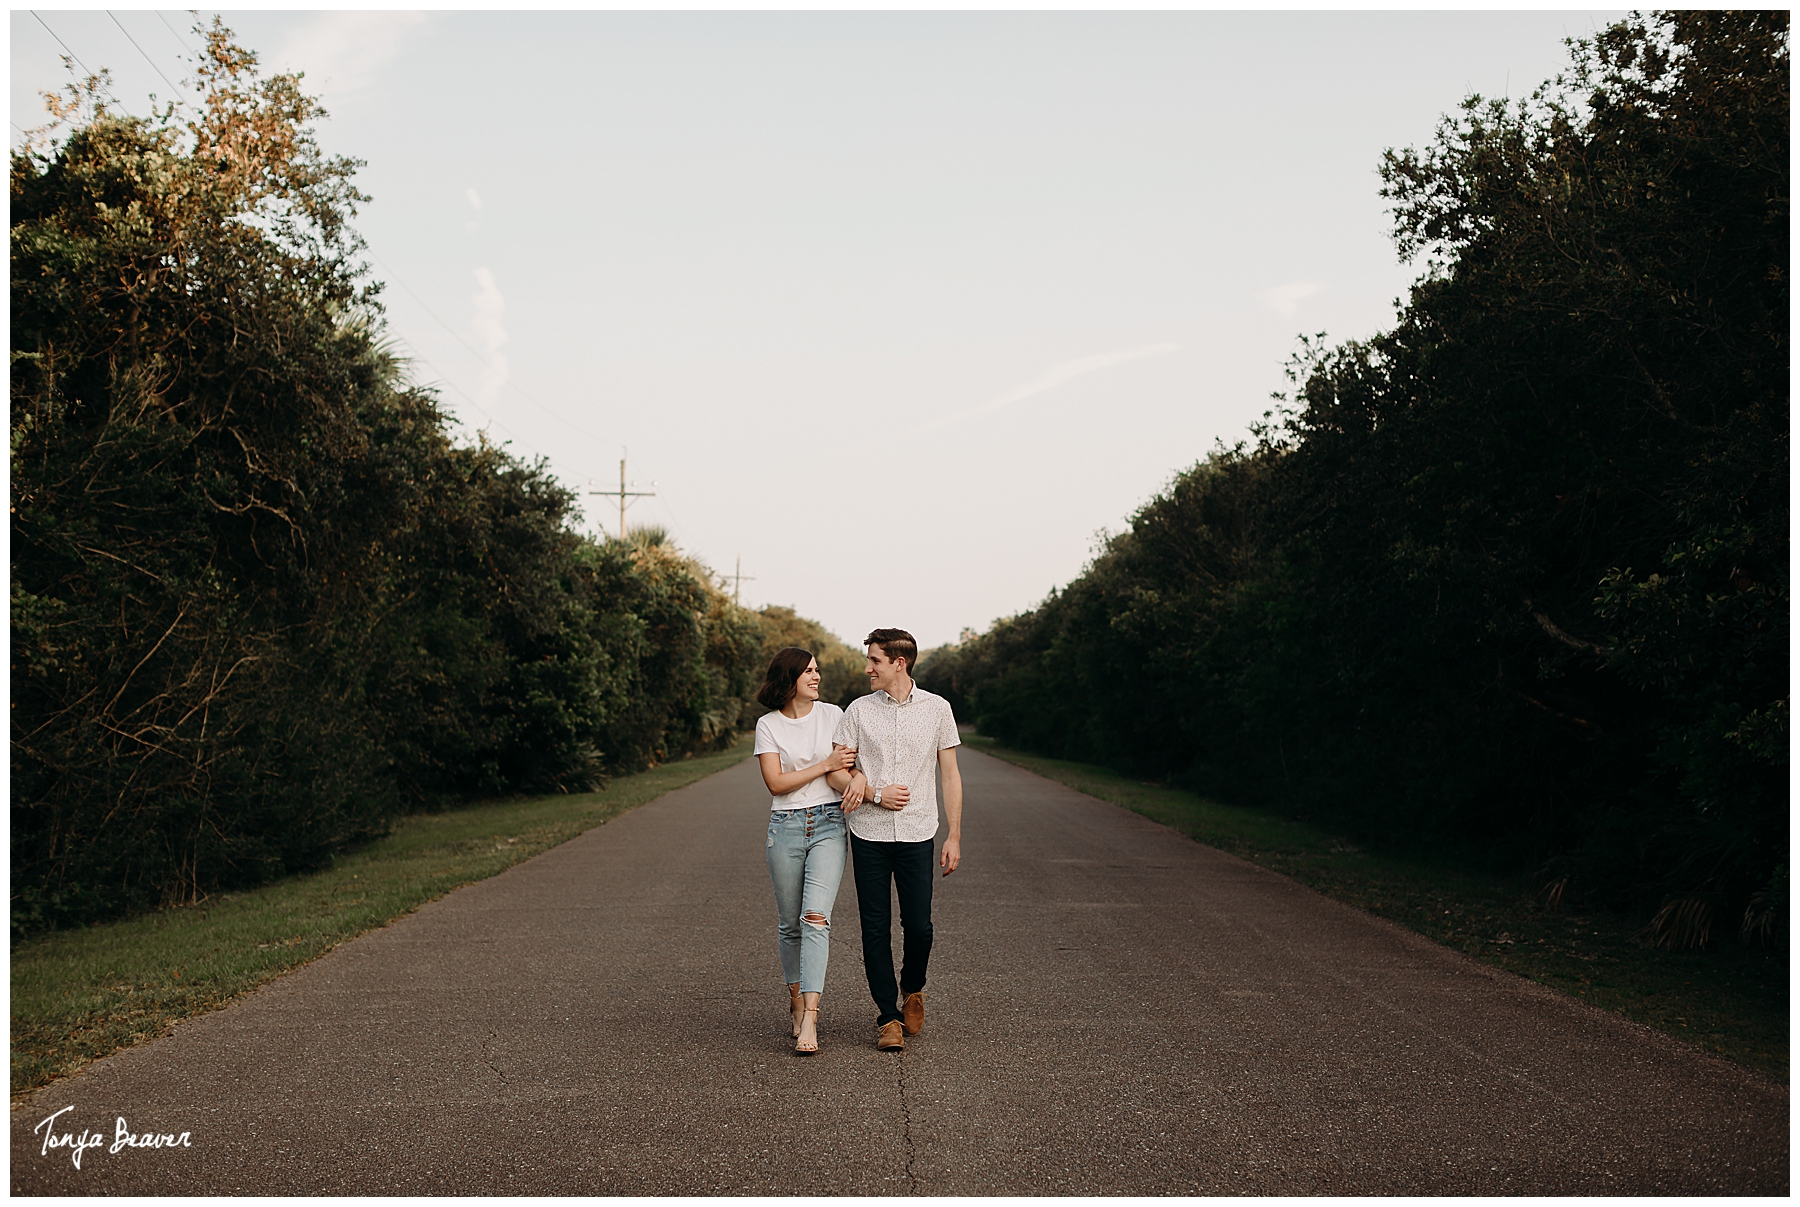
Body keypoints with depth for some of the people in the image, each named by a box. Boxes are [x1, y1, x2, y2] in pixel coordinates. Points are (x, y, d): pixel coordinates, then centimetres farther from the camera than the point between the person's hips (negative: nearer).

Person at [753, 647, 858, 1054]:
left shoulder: (832, 715, 5)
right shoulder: (768, 725, 3)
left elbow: (839, 775, 1)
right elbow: (776, 782, -6)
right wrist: (826, 765, -11)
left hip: (828, 825, -1)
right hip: (785, 828, 1)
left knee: (816, 917, -15)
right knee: (789, 924, 8)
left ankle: (809, 1021, -17)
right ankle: (797, 999, 30)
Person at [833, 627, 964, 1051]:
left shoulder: (937, 709, 3)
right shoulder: (859, 710, 4)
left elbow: (950, 775, 6)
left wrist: (954, 835, 2)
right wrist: (874, 794, -11)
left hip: (917, 835, -1)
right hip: (868, 835, 1)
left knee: (918, 926, -1)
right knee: (875, 929, 2)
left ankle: (912, 990, 29)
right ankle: (888, 1017, 14)